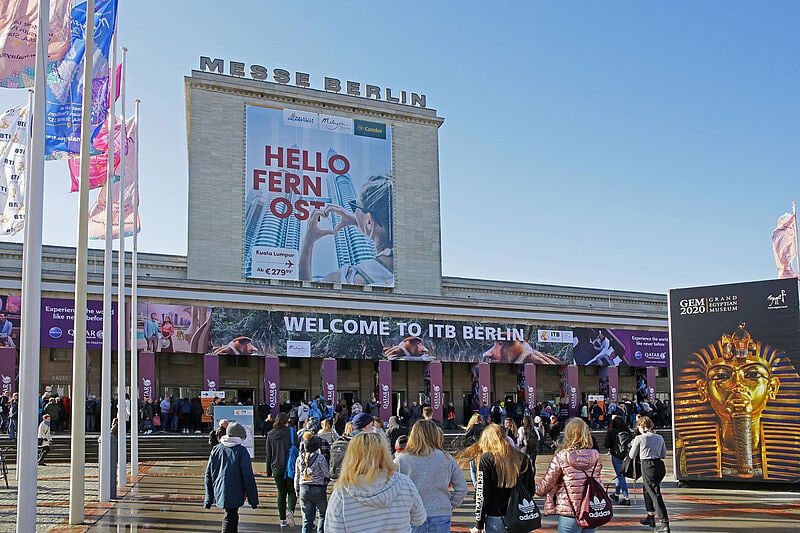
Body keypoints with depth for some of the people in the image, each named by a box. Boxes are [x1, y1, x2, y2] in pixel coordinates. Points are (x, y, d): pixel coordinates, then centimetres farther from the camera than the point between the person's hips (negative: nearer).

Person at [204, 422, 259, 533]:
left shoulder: (216, 449, 5)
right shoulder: (241, 451, -10)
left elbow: (208, 475, 8)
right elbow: (248, 476, -12)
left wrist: (208, 499, 16)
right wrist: (253, 499, -5)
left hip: (219, 493, 5)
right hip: (234, 494, -5)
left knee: (232, 516, 24)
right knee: (230, 518, -1)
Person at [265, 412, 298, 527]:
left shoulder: (270, 434, 6)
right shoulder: (291, 431, -4)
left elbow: (268, 454, 10)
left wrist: (269, 471, 15)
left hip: (276, 467, 3)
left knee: (281, 493, 12)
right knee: (291, 491, 7)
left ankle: (282, 520, 11)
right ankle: (290, 511, -19)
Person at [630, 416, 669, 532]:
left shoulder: (639, 438, -4)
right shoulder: (659, 437, 10)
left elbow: (632, 456, 6)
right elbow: (664, 455, 17)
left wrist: (633, 446, 24)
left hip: (648, 467, -6)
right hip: (660, 465, 6)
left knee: (655, 495, -7)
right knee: (647, 490, 25)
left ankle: (665, 523, -14)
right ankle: (650, 517, 34)